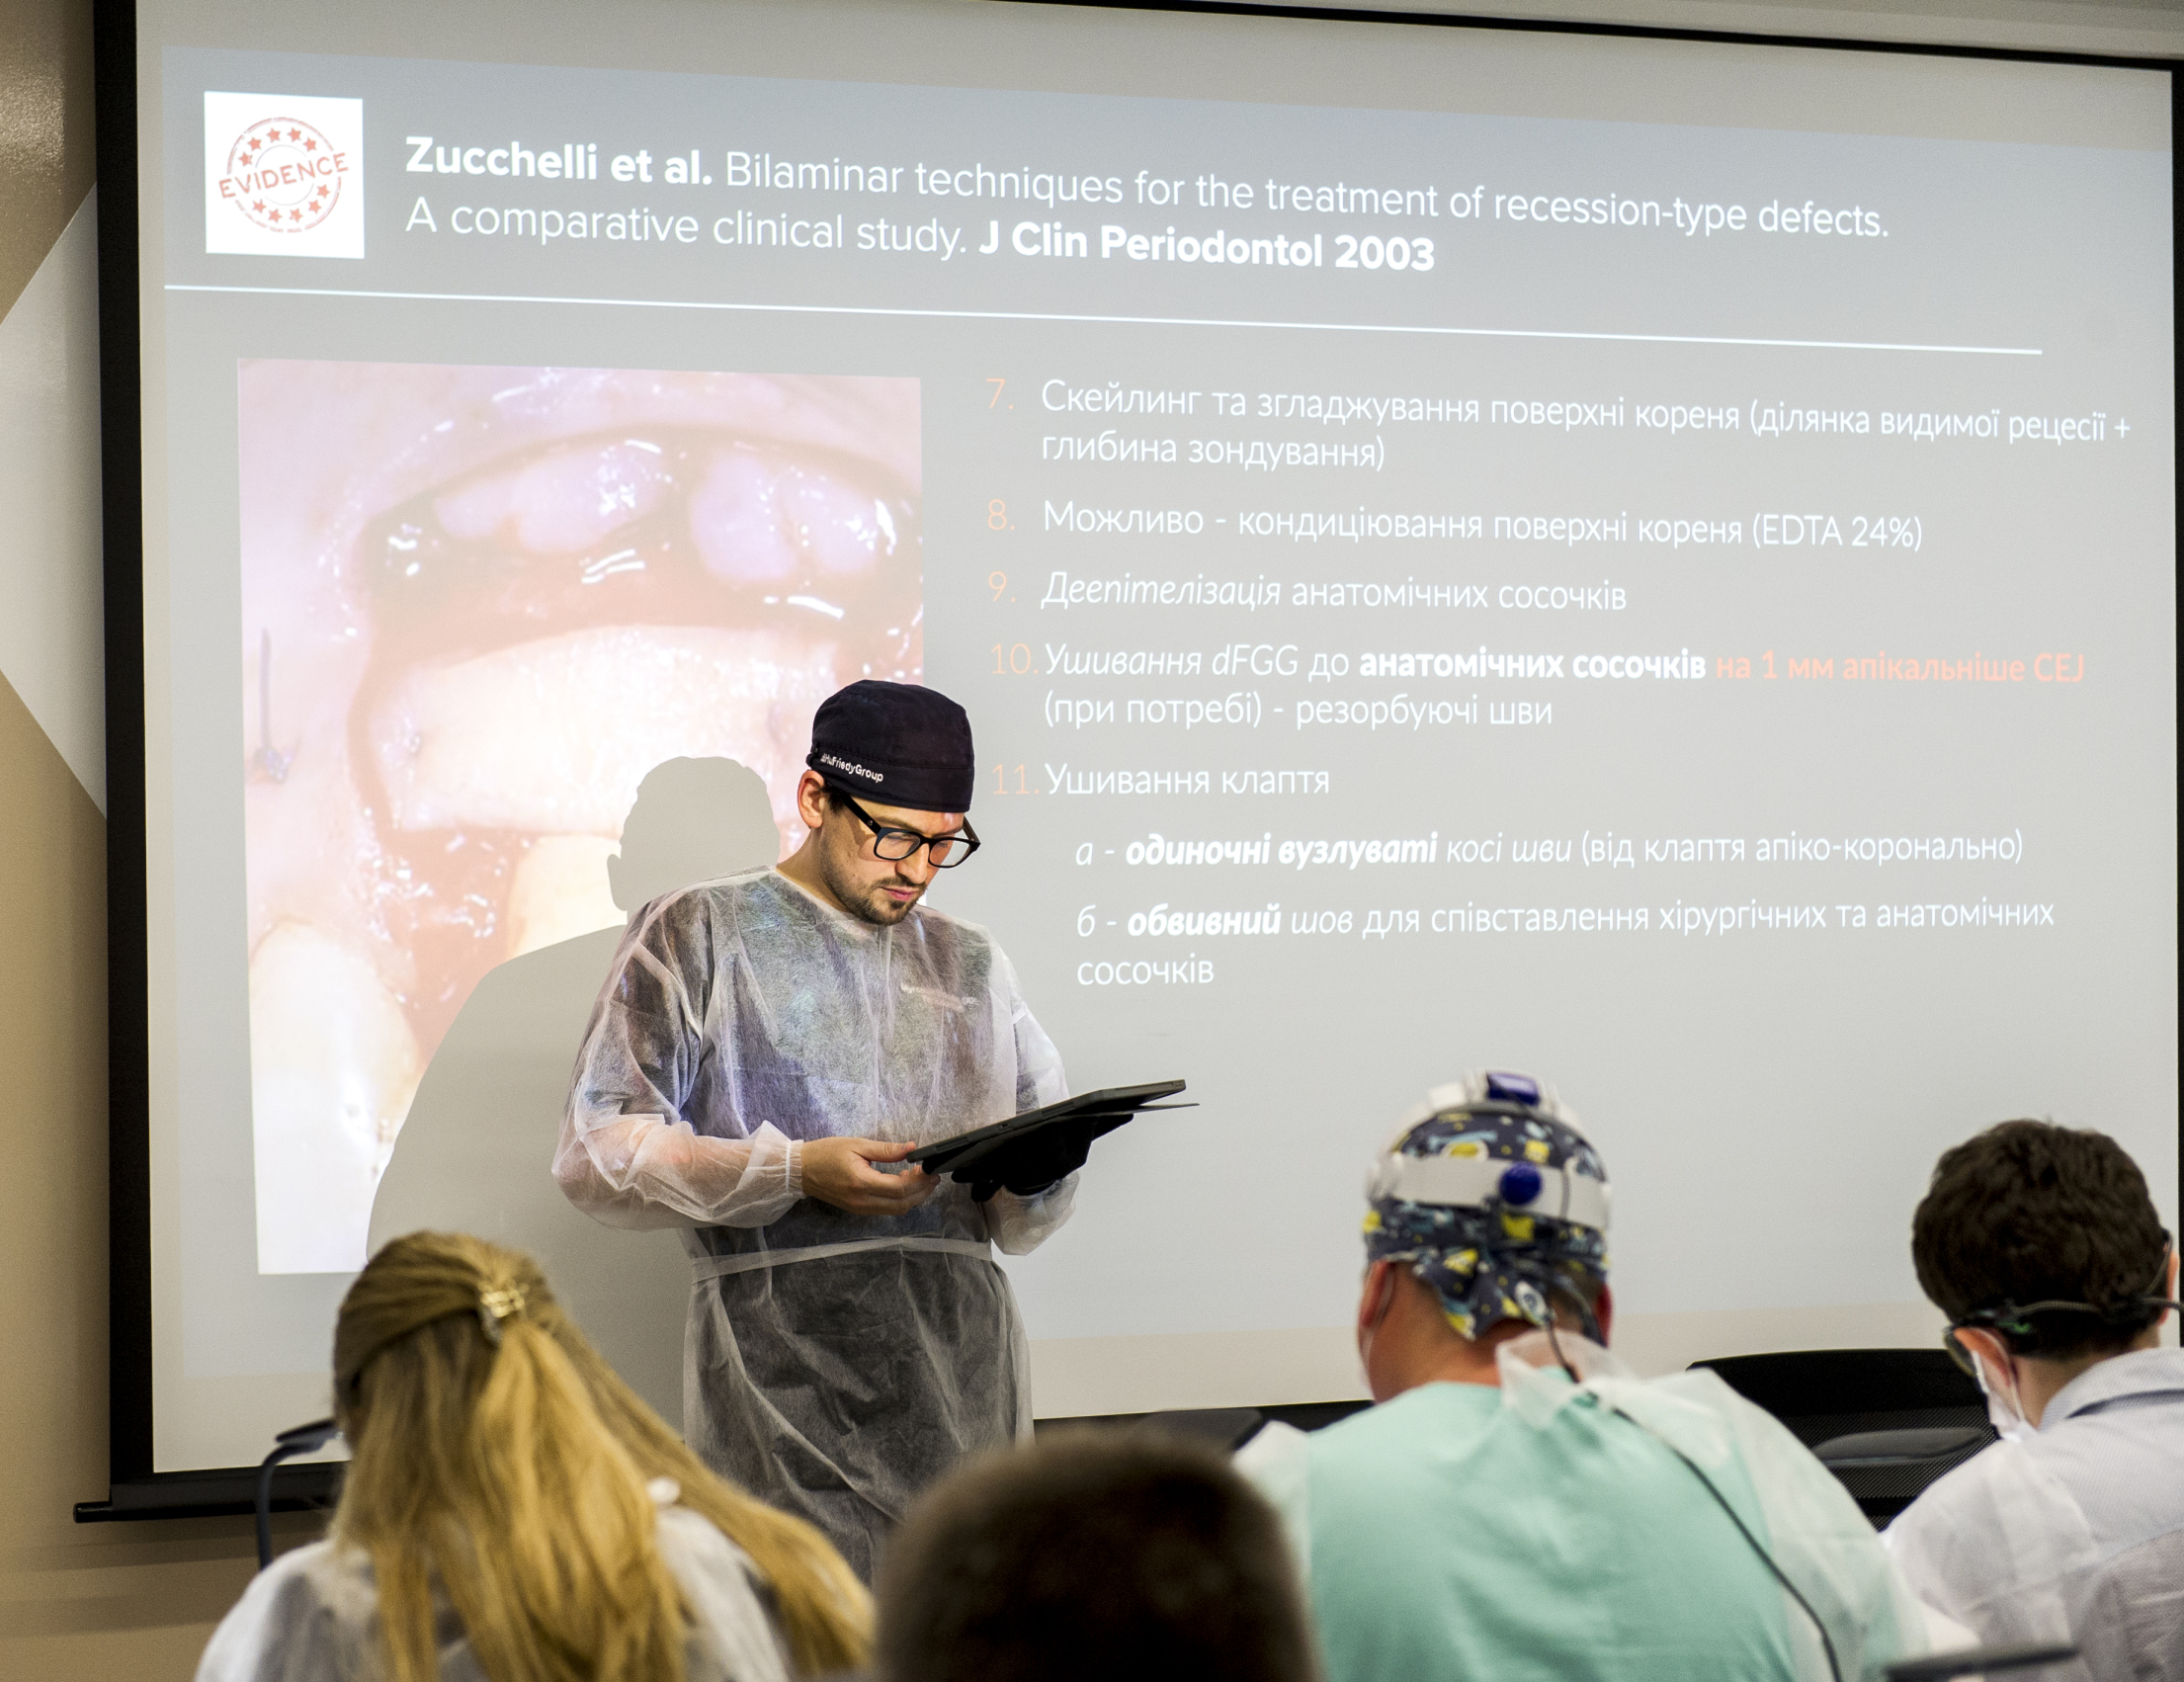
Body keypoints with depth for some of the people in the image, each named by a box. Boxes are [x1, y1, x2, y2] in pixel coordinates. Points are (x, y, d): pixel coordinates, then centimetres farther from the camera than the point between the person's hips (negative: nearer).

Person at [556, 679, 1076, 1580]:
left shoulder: (971, 963, 22)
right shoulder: (700, 933, 7)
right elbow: (595, 1152, -3)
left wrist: (1035, 1174, -2)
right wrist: (793, 1171, -12)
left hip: (965, 1383, 4)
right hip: (786, 1386, -4)